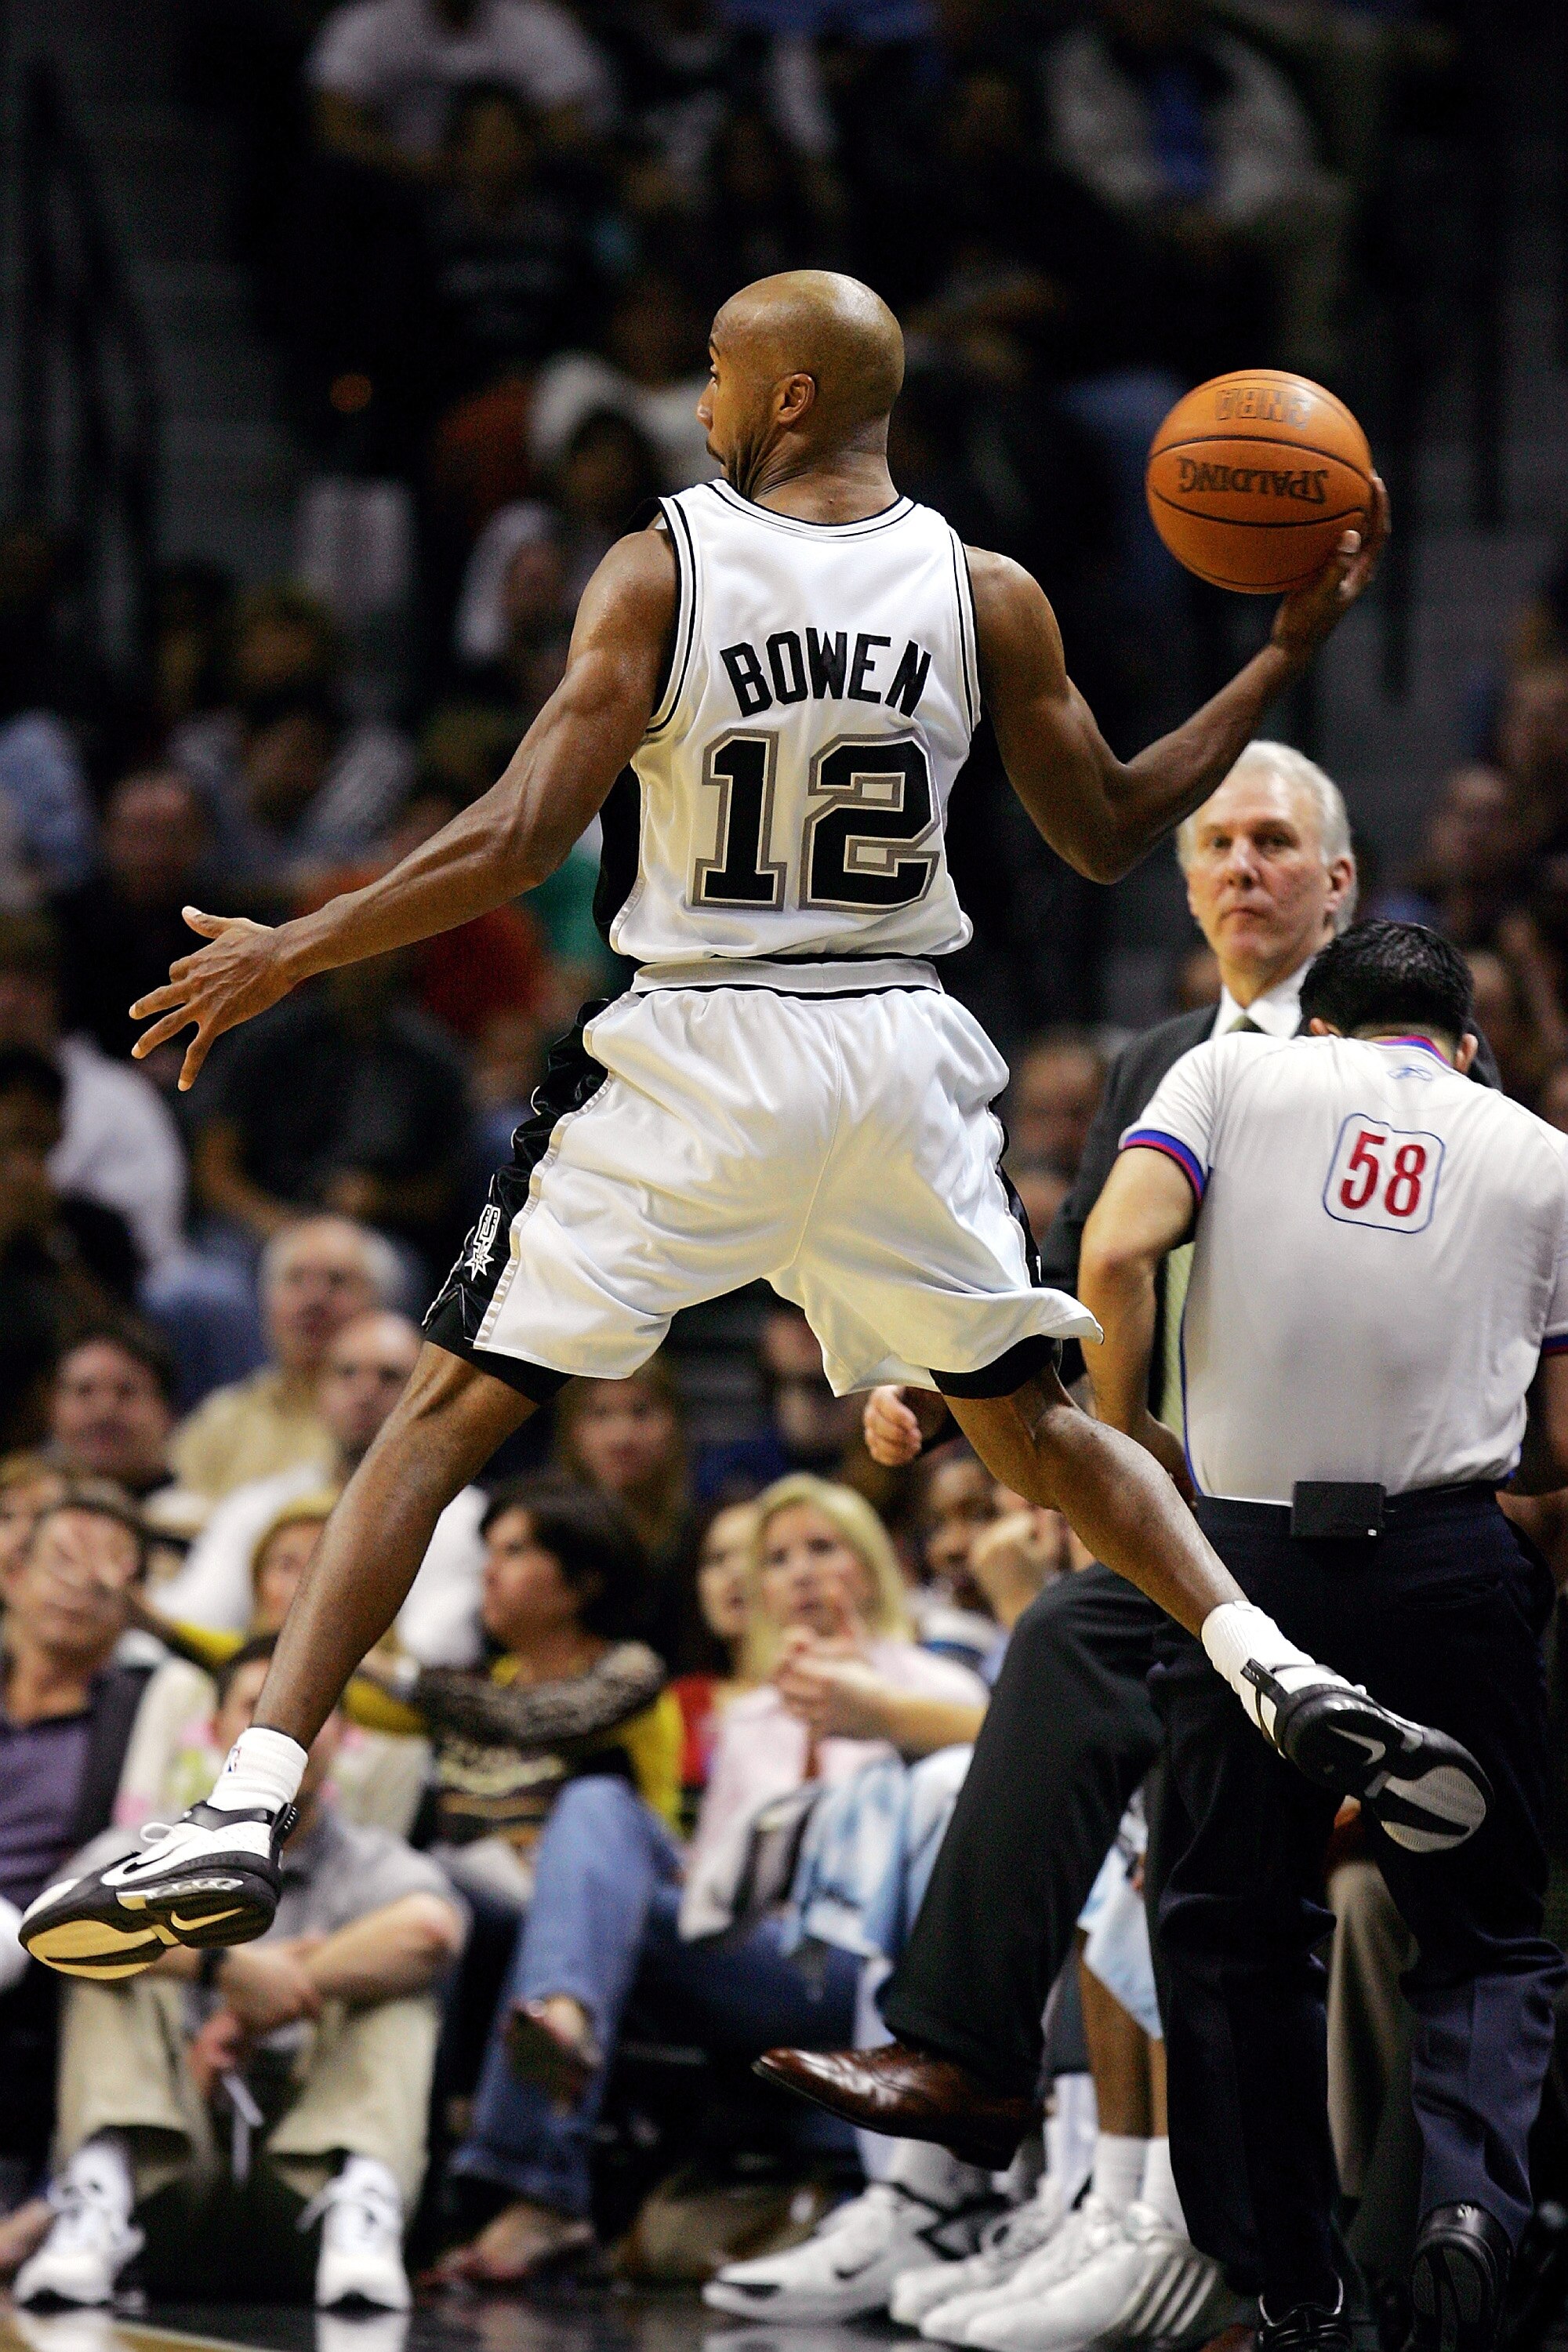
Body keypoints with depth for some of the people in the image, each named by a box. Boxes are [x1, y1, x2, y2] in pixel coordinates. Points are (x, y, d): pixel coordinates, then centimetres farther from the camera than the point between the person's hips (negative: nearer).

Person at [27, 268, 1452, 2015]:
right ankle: (1289, 1684, 6)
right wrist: (1284, 659, 19)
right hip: (900, 1051, 3)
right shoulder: (988, 599, 1)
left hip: (694, 1053, -3)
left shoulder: (656, 573, -8)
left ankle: (246, 1811, -9)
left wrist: (288, 954, -5)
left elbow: (522, 838, -14)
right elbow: (1108, 836, 11)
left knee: (448, 1414, 1)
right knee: (1034, 1427, 22)